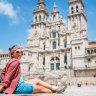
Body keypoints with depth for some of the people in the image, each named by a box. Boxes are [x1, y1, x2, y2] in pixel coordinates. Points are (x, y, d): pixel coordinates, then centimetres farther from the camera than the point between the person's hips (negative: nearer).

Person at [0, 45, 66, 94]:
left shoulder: (12, 61, 14)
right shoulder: (16, 61, -14)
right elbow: (8, 75, -19)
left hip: (20, 84, 10)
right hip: (18, 87, -10)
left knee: (37, 80, 16)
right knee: (41, 88, -2)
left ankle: (54, 88, 17)